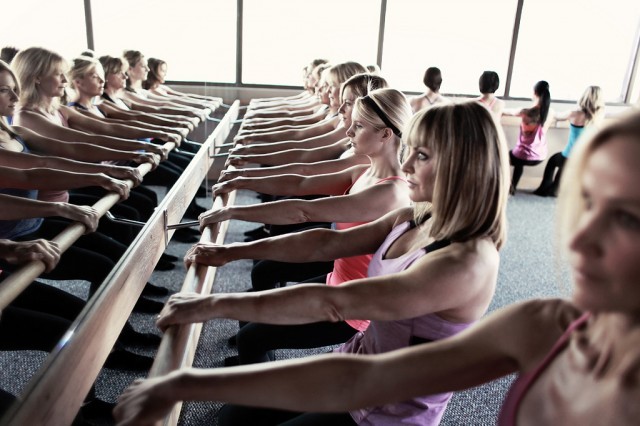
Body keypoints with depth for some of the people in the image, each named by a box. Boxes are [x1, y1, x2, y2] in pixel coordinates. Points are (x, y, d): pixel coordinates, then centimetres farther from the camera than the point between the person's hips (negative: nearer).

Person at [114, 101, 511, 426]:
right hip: (360, 370, 7)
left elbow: (330, 302, -37)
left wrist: (216, 304, -33)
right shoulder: (418, 218, -4)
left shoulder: (469, 262, -31)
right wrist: (233, 251, -7)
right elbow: (329, 242, -5)